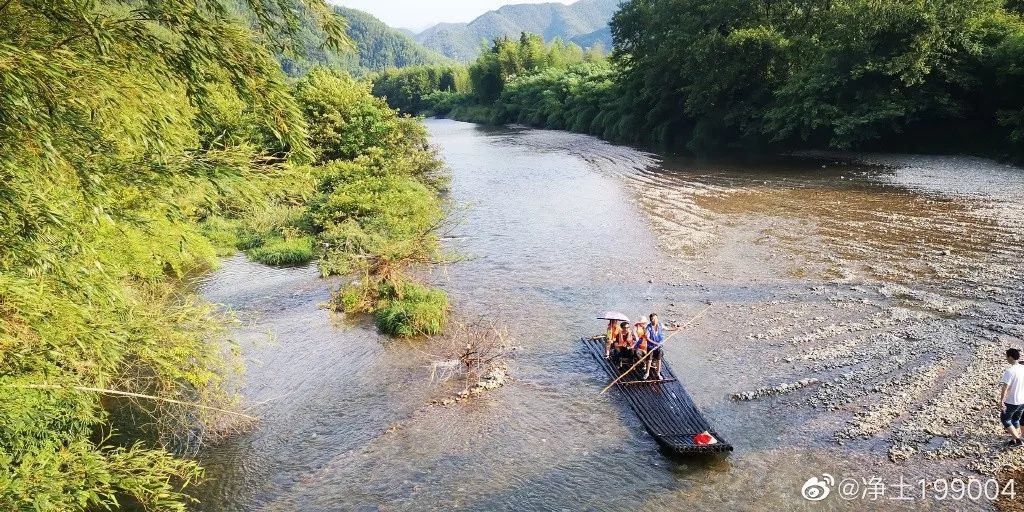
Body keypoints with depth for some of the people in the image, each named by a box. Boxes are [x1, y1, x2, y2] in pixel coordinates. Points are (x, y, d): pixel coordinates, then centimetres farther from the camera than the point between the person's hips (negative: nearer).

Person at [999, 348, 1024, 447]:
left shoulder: (1009, 371, -22)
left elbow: (1005, 387, -24)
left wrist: (1001, 400, -19)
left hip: (1011, 402, -6)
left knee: (1005, 419, 11)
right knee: (1016, 420, 22)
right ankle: (1016, 438, 30)